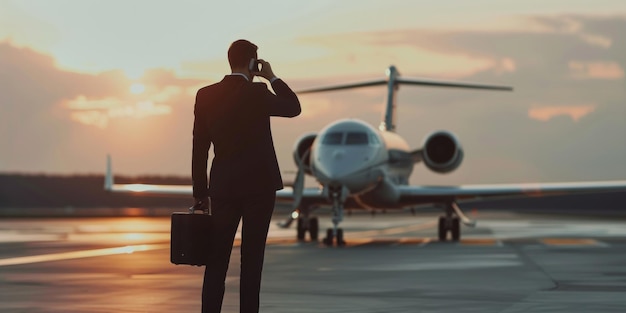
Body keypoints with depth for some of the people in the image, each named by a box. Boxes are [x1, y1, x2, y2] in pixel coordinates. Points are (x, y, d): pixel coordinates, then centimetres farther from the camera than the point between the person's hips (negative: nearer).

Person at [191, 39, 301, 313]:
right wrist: (271, 77, 9)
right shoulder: (257, 93, -10)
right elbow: (294, 108, 6)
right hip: (258, 186, -3)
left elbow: (199, 148, 5)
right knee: (252, 259, 2)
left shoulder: (205, 95, 1)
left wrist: (200, 192, 11)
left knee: (217, 260, 6)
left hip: (222, 187, 3)